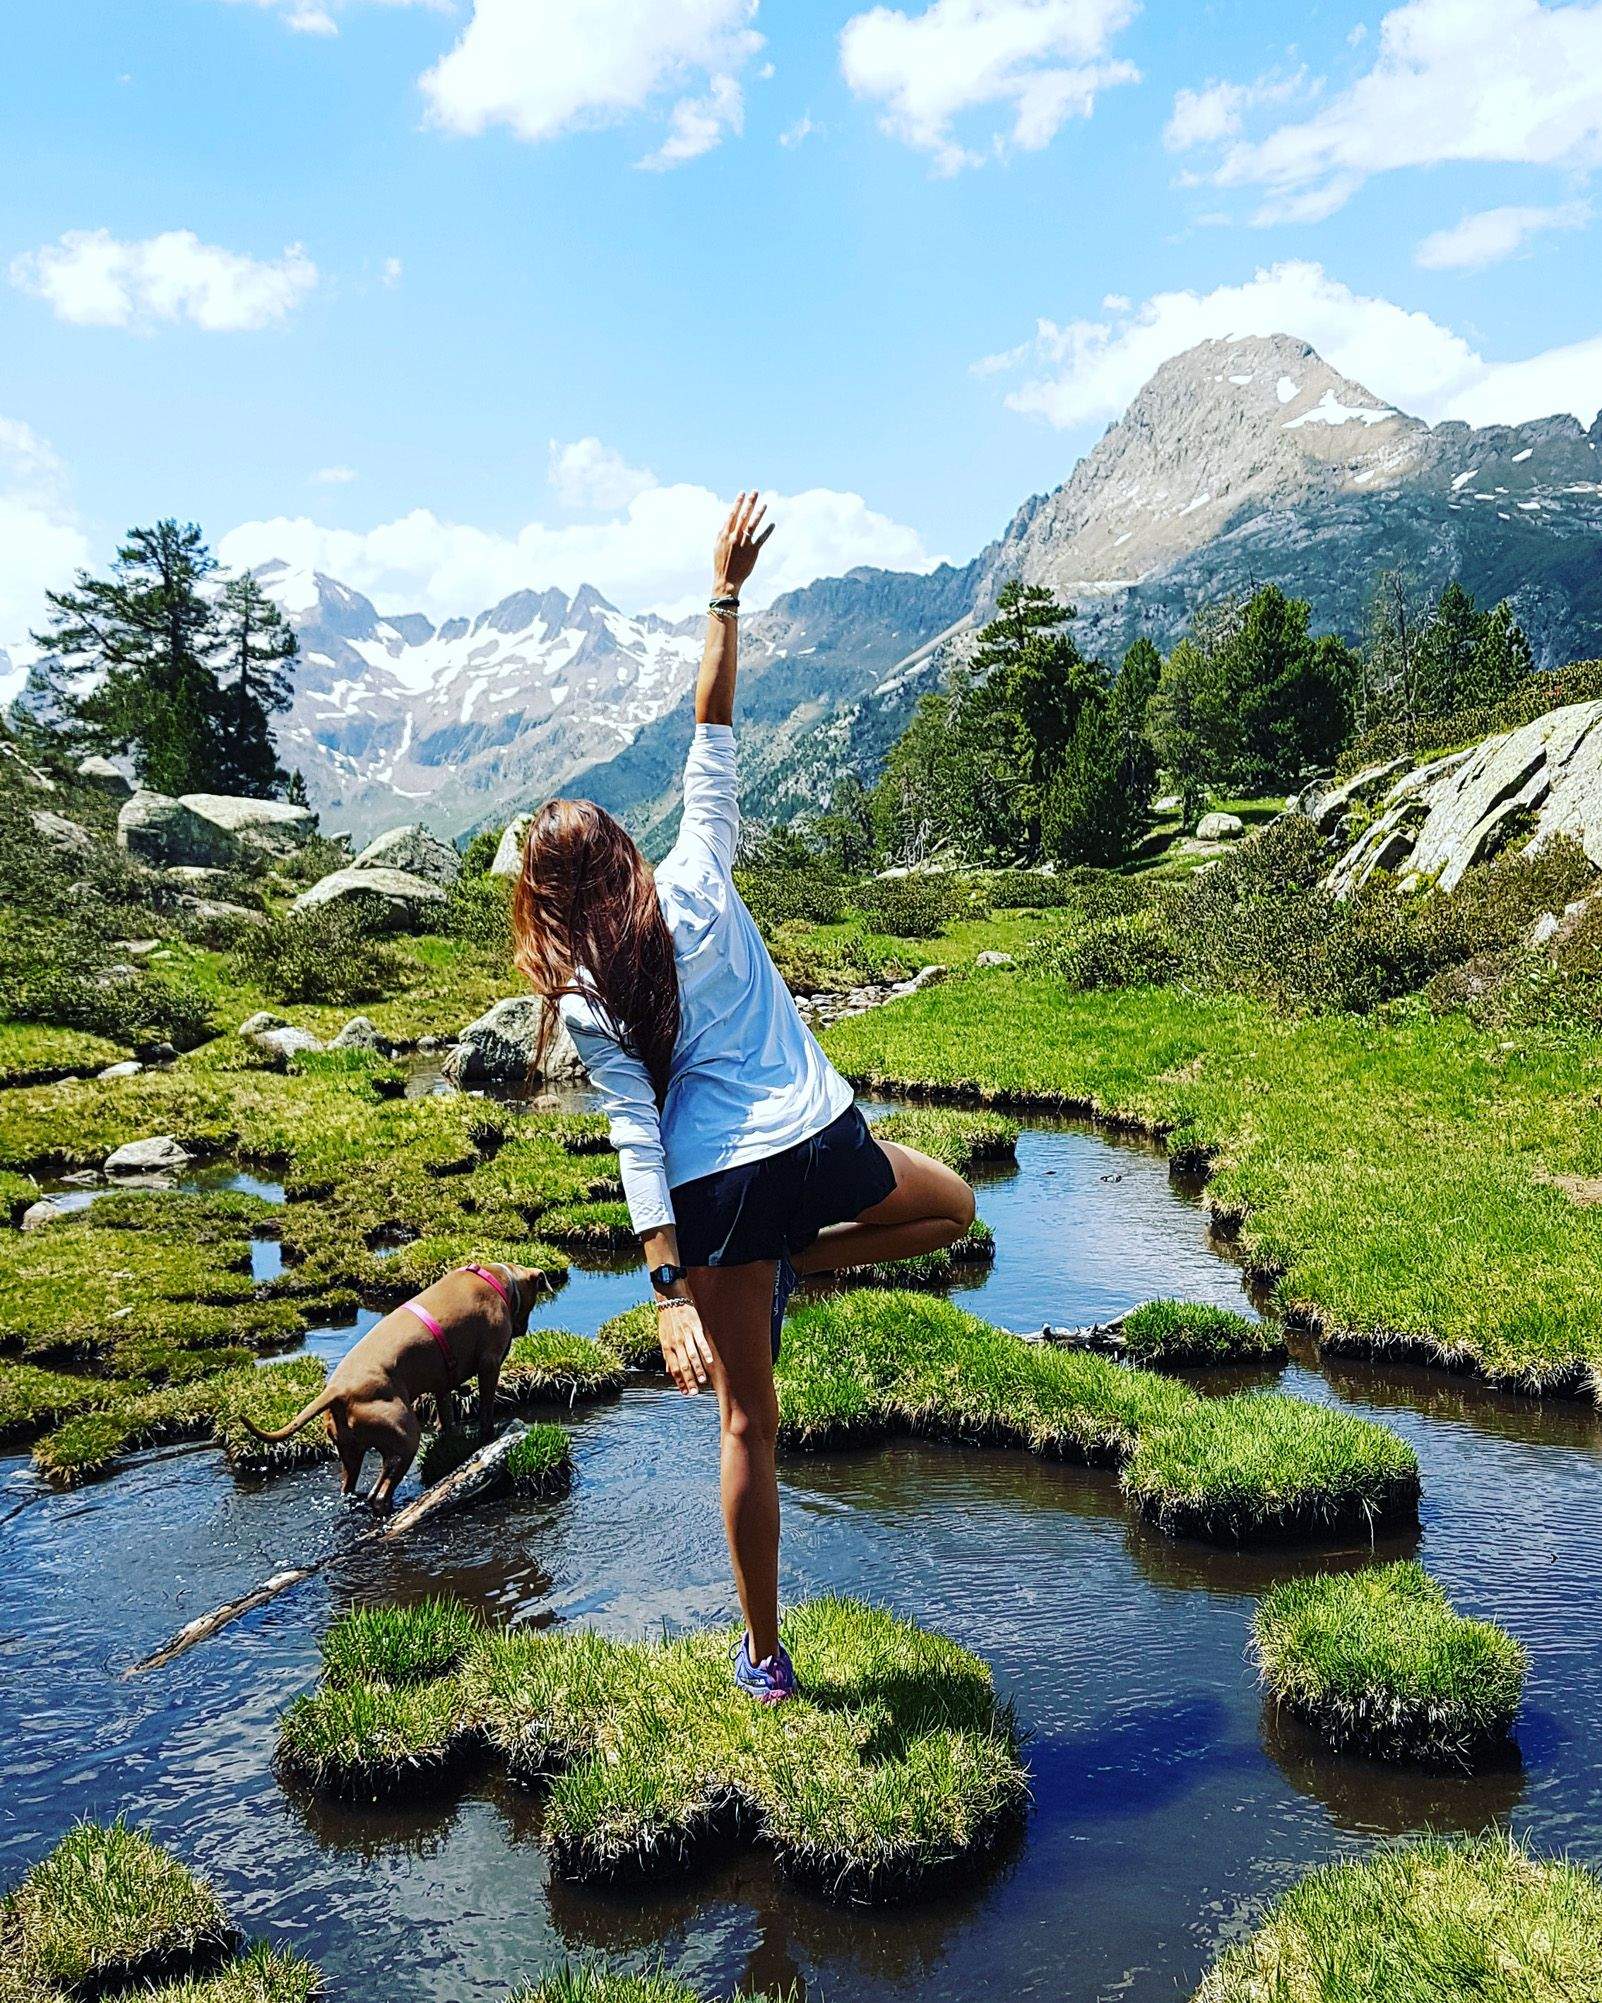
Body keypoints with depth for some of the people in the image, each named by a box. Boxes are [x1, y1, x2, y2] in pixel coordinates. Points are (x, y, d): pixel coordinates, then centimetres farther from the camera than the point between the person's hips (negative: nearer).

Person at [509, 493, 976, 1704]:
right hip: (823, 1146, 0)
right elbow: (714, 736, 3)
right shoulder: (697, 878, -2)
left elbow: (636, 1134, -13)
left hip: (714, 1186, 0)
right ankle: (792, 1272, 12)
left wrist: (669, 1288, -14)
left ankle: (766, 1658, 25)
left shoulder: (586, 997, -4)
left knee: (748, 1427, 14)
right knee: (952, 1208, 33)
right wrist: (726, 594, 9)